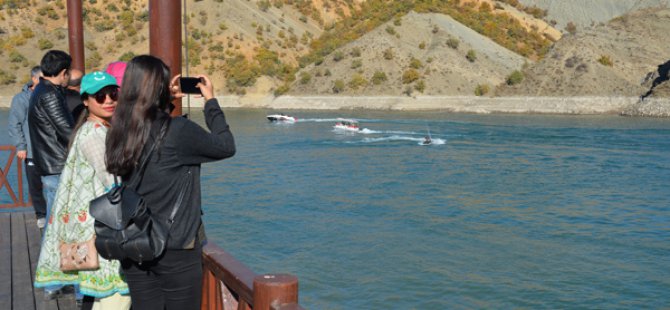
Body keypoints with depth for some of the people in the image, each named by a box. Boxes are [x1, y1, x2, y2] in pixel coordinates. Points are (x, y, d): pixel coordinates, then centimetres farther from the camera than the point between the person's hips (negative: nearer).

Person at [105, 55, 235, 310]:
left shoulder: (120, 132, -1)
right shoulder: (178, 131, -18)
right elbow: (226, 147, -4)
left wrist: (167, 100, 18)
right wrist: (210, 101, 5)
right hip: (176, 250, -5)